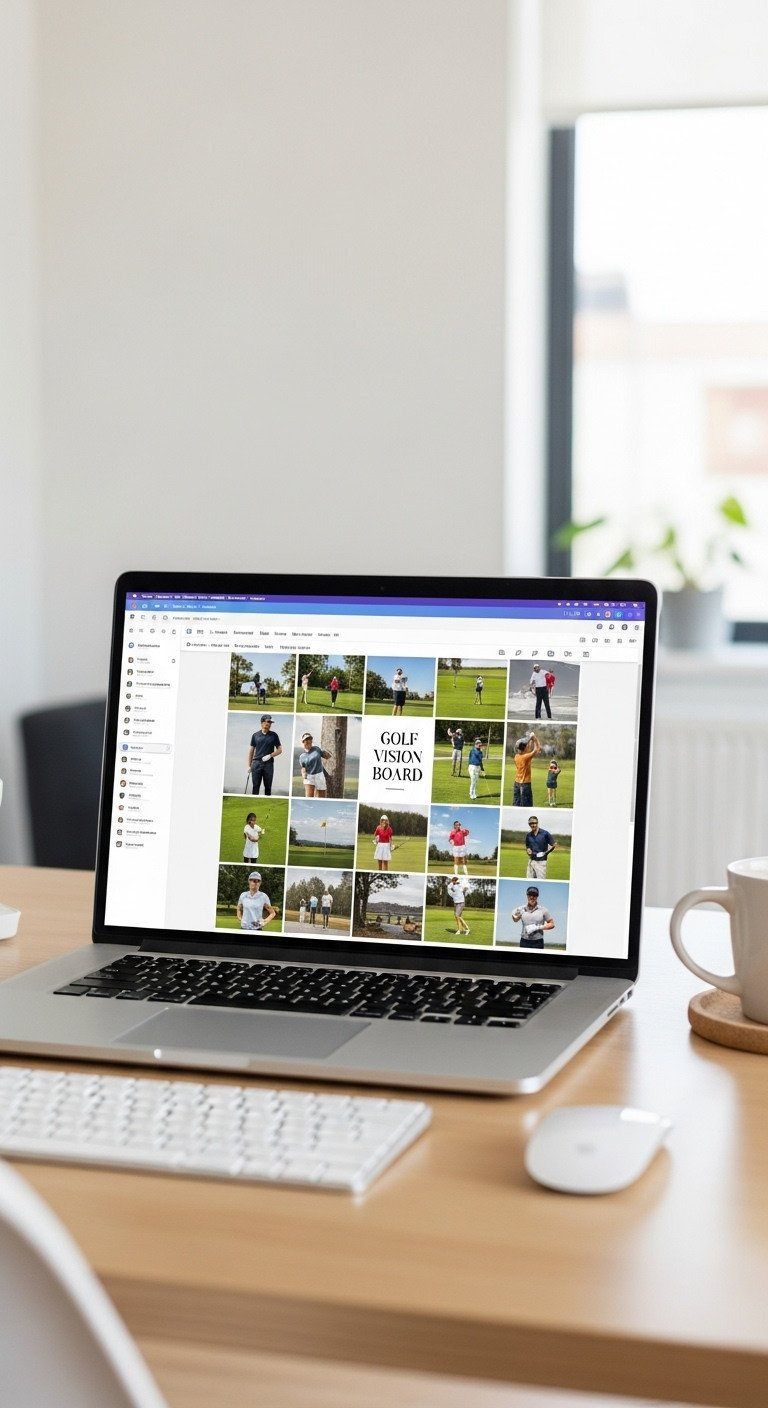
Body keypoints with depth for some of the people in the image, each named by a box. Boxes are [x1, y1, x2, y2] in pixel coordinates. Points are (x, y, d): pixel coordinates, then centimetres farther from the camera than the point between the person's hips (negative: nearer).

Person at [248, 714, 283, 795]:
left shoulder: (273, 735, 6)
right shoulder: (255, 735, 7)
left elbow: (279, 750, 7)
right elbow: (251, 750, 11)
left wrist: (270, 755, -9)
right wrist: (249, 765, 7)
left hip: (268, 764, 0)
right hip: (257, 763, 0)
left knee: (268, 787, 3)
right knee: (255, 786, -3)